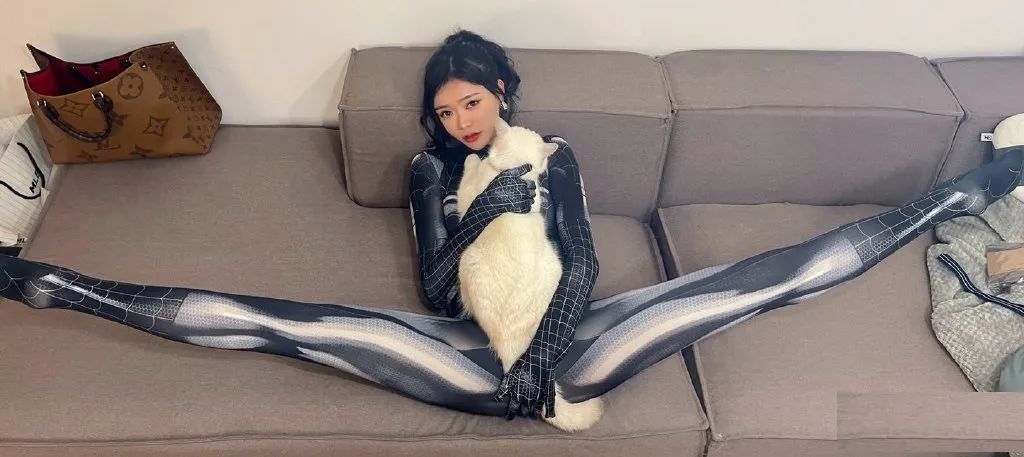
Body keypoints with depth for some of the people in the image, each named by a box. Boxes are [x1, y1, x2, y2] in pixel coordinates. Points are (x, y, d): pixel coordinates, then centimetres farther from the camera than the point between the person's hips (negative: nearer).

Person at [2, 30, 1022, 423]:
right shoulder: (431, 168, 12)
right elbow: (433, 287, 1)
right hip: (471, 355, 0)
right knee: (282, 324, -15)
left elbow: (580, 263, 0)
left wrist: (548, 347, -15)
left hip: (565, 342, 0)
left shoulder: (553, 150, 11)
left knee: (768, 278, -7)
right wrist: (480, 213, -13)